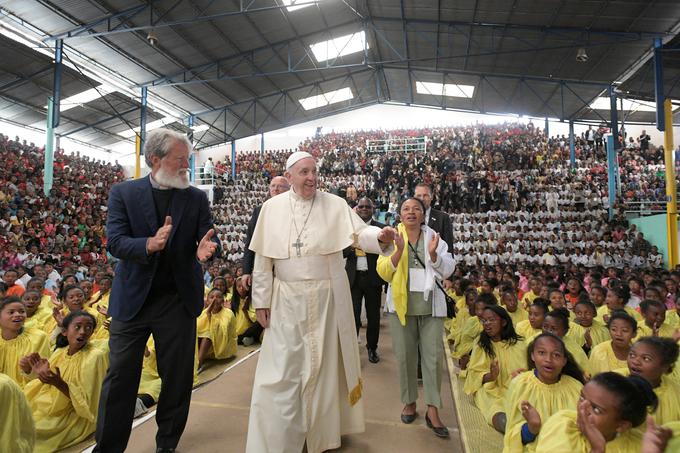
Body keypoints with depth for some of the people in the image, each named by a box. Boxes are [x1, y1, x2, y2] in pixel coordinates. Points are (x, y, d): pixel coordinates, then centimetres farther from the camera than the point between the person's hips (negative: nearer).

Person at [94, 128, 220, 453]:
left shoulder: (197, 198, 3)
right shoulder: (123, 193, 0)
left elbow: (210, 238, -3)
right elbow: (114, 242, -9)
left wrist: (206, 248, -27)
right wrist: (149, 244, -30)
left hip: (178, 300, 1)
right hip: (132, 299, -1)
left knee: (177, 378, 12)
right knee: (120, 378, 8)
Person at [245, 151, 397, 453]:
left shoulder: (335, 205, -3)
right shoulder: (272, 208, 0)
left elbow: (360, 232, -11)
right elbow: (263, 258, 1)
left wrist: (380, 236, -35)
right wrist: (261, 300, 0)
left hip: (327, 298, 0)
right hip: (287, 300, 1)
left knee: (324, 364, 13)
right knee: (282, 368, 7)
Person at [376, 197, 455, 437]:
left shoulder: (434, 237, 5)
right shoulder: (393, 237, 1)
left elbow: (447, 271, 0)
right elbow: (384, 272, -6)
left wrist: (433, 254, -18)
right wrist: (399, 250, -20)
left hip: (430, 304, 1)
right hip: (402, 303, 0)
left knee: (433, 355, 1)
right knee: (405, 355, 8)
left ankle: (433, 410, 11)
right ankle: (409, 402, 26)